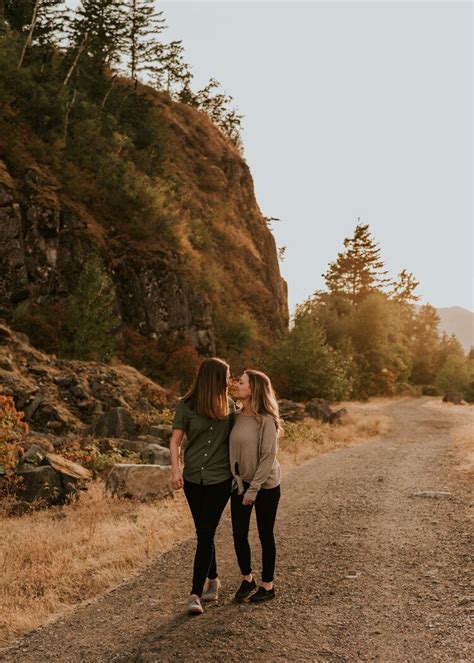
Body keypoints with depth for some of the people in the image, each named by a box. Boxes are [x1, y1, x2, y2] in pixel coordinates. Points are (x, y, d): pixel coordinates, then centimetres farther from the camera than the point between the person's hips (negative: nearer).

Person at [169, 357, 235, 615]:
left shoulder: (229, 406, 0)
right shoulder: (186, 406, -6)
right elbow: (175, 441, -4)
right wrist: (175, 470, -16)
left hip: (220, 479, -1)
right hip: (193, 478, 1)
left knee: (205, 534, -6)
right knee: (203, 533, 14)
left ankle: (196, 594, -1)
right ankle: (213, 580, 34)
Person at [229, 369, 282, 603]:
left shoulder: (266, 420, -17)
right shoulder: (237, 417, 1)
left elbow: (268, 456, -18)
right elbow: (232, 450, 6)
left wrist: (254, 489, -17)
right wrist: (237, 481, -4)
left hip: (266, 486, -5)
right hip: (240, 483, 5)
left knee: (265, 535, 7)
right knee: (239, 534, 7)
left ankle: (267, 585, 24)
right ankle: (247, 579, 29)